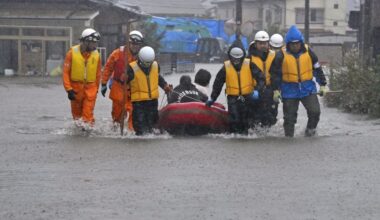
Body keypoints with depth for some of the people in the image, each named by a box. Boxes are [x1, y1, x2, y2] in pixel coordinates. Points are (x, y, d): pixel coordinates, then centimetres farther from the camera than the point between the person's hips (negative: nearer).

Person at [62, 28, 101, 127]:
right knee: (77, 113, 14)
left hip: (90, 88, 0)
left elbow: (98, 74, 10)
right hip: (76, 87, 0)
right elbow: (66, 72, -7)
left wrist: (96, 89, 13)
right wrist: (69, 89, -12)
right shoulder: (72, 53, -9)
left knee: (88, 114, -10)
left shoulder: (96, 55, -1)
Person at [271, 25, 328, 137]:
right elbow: (276, 73, 1)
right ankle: (289, 136, 16)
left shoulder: (308, 52, 0)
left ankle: (310, 130, 14)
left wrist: (322, 85, 10)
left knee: (315, 111, -8)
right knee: (289, 116, 3)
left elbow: (317, 69, 10)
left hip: (307, 88, 1)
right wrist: (276, 90, -2)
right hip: (289, 91, -1)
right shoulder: (282, 55, -5)